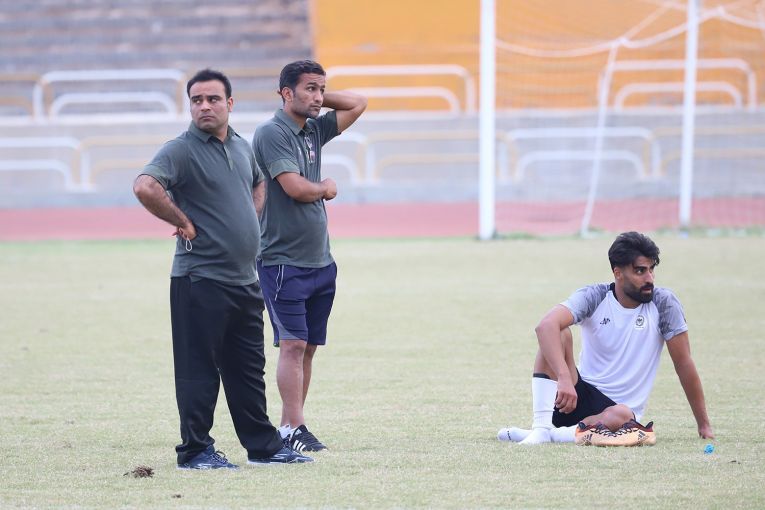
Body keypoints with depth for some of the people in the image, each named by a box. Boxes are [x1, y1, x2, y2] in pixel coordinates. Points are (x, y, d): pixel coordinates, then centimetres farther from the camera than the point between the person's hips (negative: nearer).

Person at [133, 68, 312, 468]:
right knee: (199, 369, -2)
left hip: (244, 279, 7)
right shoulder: (181, 150, -11)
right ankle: (195, 450, 5)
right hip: (200, 281, -7)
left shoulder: (242, 148, 13)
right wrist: (183, 222, -19)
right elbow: (145, 187, -29)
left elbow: (258, 184, 35)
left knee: (248, 368, 13)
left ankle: (263, 445, 20)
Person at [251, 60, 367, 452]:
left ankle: (288, 426, 11)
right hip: (284, 261, -8)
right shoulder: (271, 133, -11)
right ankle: (294, 428, -10)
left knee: (308, 346, 7)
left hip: (320, 261, 8)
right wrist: (326, 188, 0)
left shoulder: (314, 130, 13)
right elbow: (295, 187, -19)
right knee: (293, 344, -10)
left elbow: (358, 104, 23)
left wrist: (318, 99, 11)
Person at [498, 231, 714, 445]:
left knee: (621, 416, -40)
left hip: (619, 407, -1)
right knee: (559, 334, -24)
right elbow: (546, 325, -26)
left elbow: (684, 363, 0)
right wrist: (564, 378, -42)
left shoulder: (664, 303, -5)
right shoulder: (593, 297, -7)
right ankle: (541, 427, -31)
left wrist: (704, 425, 1)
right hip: (579, 396, 1)